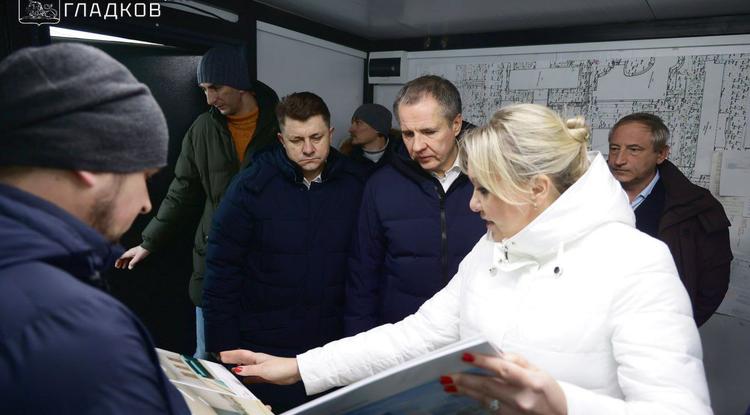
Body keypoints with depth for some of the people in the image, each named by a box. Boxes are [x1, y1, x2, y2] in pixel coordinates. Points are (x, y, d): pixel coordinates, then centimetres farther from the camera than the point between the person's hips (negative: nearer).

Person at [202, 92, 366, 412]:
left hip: (333, 347, 3)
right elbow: (222, 269, -6)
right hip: (263, 349, -2)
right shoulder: (252, 185, -10)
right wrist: (224, 348, -6)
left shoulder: (355, 184, -4)